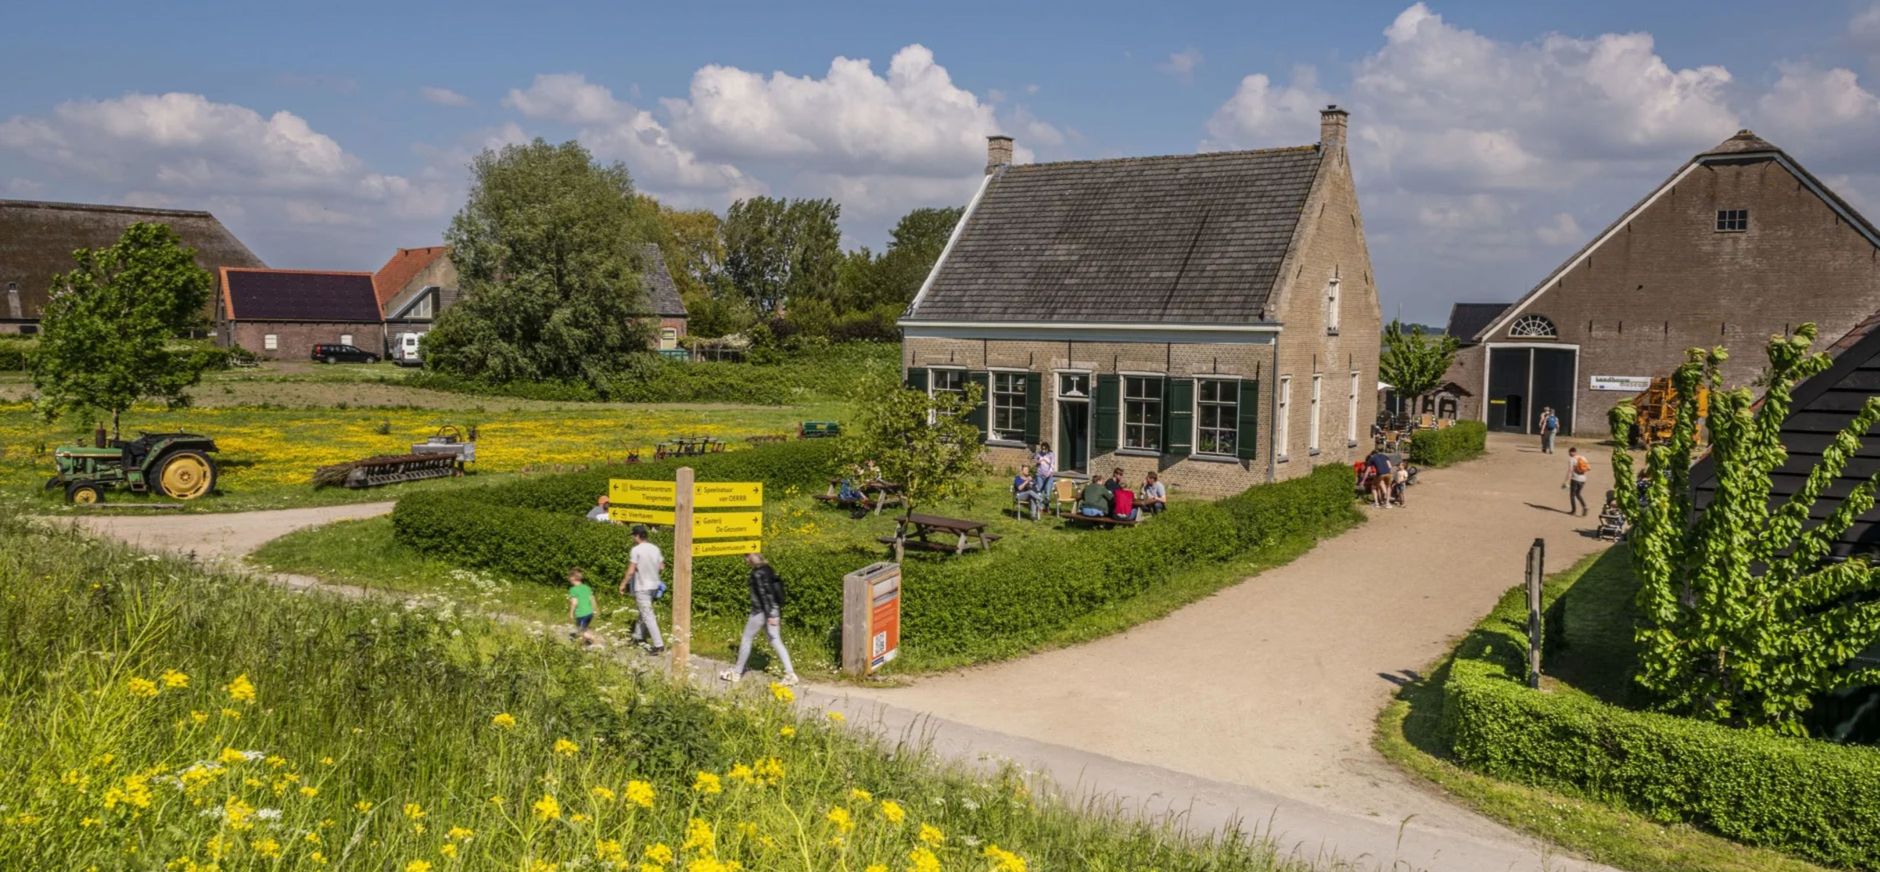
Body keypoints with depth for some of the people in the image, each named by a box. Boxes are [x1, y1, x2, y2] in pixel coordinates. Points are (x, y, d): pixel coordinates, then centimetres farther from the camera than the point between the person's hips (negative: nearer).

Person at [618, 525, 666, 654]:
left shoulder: (636, 550, -15)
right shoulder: (655, 548, 5)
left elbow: (631, 571, -15)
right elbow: (662, 567, 10)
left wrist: (623, 584, -4)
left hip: (642, 587, -7)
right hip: (654, 586, 7)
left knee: (648, 616, -6)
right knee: (644, 611, 23)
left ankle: (658, 644, -11)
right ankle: (638, 636, 34)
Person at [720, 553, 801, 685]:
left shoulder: (757, 573, -15)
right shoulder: (768, 569, 11)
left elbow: (763, 594, -20)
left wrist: (769, 615, -22)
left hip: (761, 611, -8)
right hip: (773, 610, 8)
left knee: (746, 639, 8)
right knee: (776, 641, 6)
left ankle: (737, 672, 19)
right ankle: (790, 673, -2)